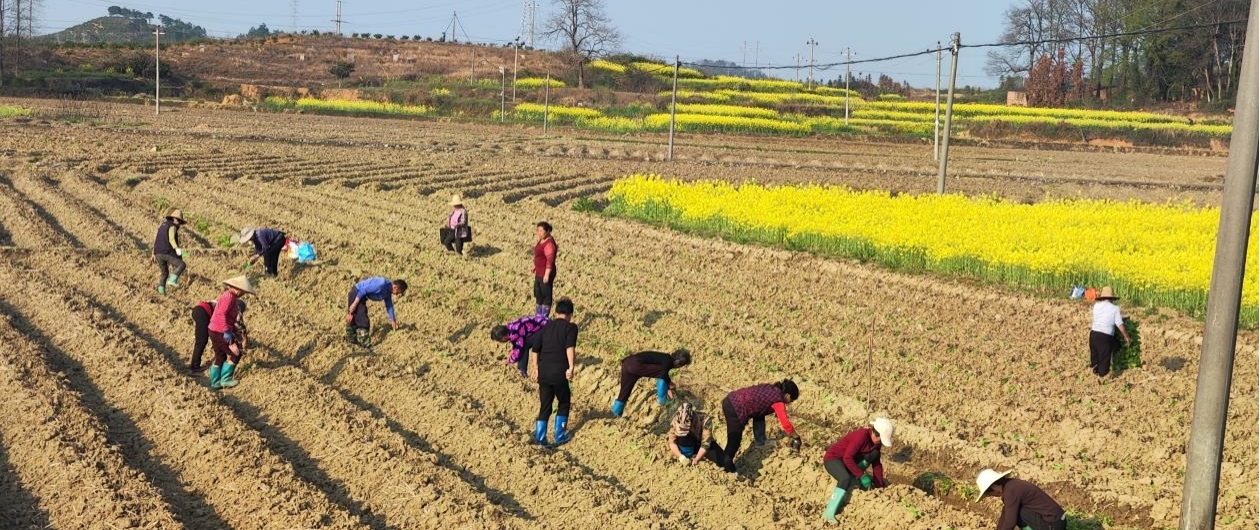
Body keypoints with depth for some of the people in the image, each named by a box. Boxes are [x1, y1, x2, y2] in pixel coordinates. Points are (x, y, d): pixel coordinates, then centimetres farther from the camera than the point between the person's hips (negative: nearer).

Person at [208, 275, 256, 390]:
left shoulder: (229, 295, 13)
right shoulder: (229, 297, -18)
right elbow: (221, 315, -28)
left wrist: (237, 332, 18)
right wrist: (227, 333, -28)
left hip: (214, 330, 10)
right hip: (220, 332, -10)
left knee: (220, 357, 18)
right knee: (234, 354, 1)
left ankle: (215, 382, 25)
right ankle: (225, 379, 6)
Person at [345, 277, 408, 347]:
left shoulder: (388, 291, 2)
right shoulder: (382, 284, -29)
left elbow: (389, 305, 16)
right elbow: (363, 290, -28)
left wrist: (393, 320, 24)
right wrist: (354, 304, -25)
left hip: (362, 296, 10)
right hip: (356, 294, -10)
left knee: (354, 318, 23)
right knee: (362, 320, -10)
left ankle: (352, 339, 38)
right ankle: (366, 344, -9)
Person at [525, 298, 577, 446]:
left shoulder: (546, 326, 14)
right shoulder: (570, 327, 0)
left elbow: (534, 349, 8)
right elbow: (570, 347, -17)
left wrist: (535, 368, 15)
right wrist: (571, 367, -22)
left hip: (543, 372, 4)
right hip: (559, 372, -4)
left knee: (545, 406, 14)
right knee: (563, 403, 16)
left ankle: (540, 438, 13)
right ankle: (560, 436, 17)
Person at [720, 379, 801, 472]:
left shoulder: (772, 389, 17)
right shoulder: (778, 401, -7)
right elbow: (786, 423, -8)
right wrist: (795, 436, 6)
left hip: (731, 399, 9)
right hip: (735, 410, -9)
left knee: (760, 413, 28)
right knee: (734, 440, -6)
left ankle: (760, 440, 37)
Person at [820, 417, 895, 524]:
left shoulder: (876, 441, -2)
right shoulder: (861, 436, -27)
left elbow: (876, 463, 6)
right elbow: (847, 458, -29)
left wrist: (879, 485, 3)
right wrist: (861, 475, -28)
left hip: (849, 459, 8)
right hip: (832, 458, -8)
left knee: (874, 454, -10)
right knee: (845, 479, -37)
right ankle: (829, 513, -33)